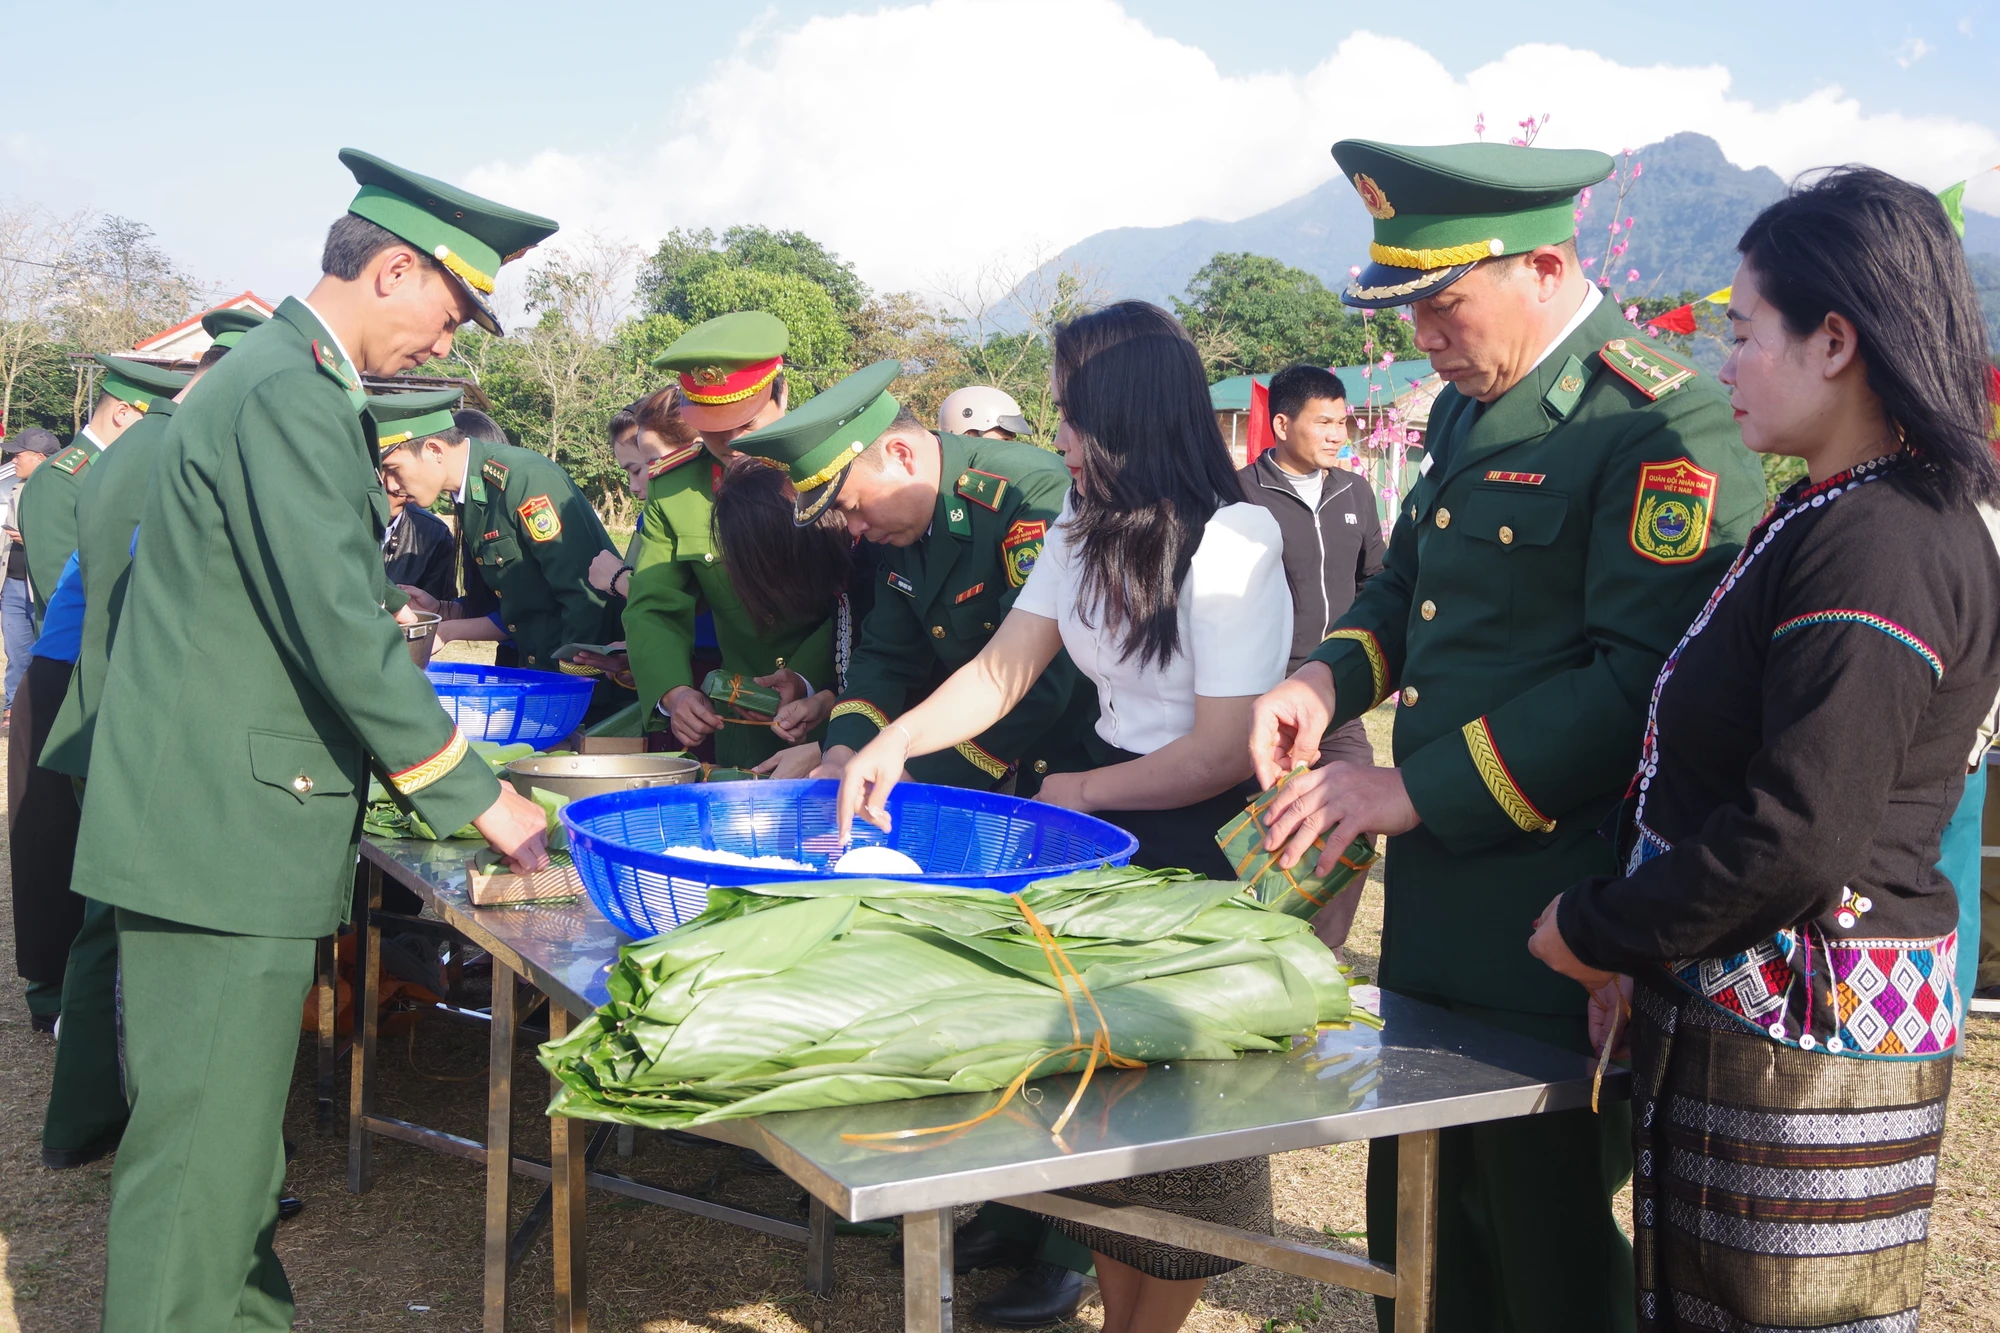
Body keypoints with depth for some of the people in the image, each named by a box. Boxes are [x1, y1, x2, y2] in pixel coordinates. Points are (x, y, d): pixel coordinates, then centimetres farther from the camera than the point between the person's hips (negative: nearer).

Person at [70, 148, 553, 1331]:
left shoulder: (284, 382, 16)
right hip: (223, 833, -10)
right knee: (202, 1149, -3)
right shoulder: (289, 398, -17)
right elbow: (340, 633, -21)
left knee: (228, 1137, 20)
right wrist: (482, 798, -15)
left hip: (226, 825, 10)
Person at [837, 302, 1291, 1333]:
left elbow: (1221, 755, -20)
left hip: (1205, 842, -7)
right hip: (1105, 822, 7)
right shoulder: (1086, 531, 5)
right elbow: (1002, 668, -1)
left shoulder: (1233, 545, -19)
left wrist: (1078, 794, -10)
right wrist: (896, 742, -16)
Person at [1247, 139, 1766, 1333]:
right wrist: (1331, 678, 2)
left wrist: (1410, 791, -22)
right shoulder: (1467, 408, 12)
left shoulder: (1668, 427, -16)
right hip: (1435, 914, 9)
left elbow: (1639, 683, -24)